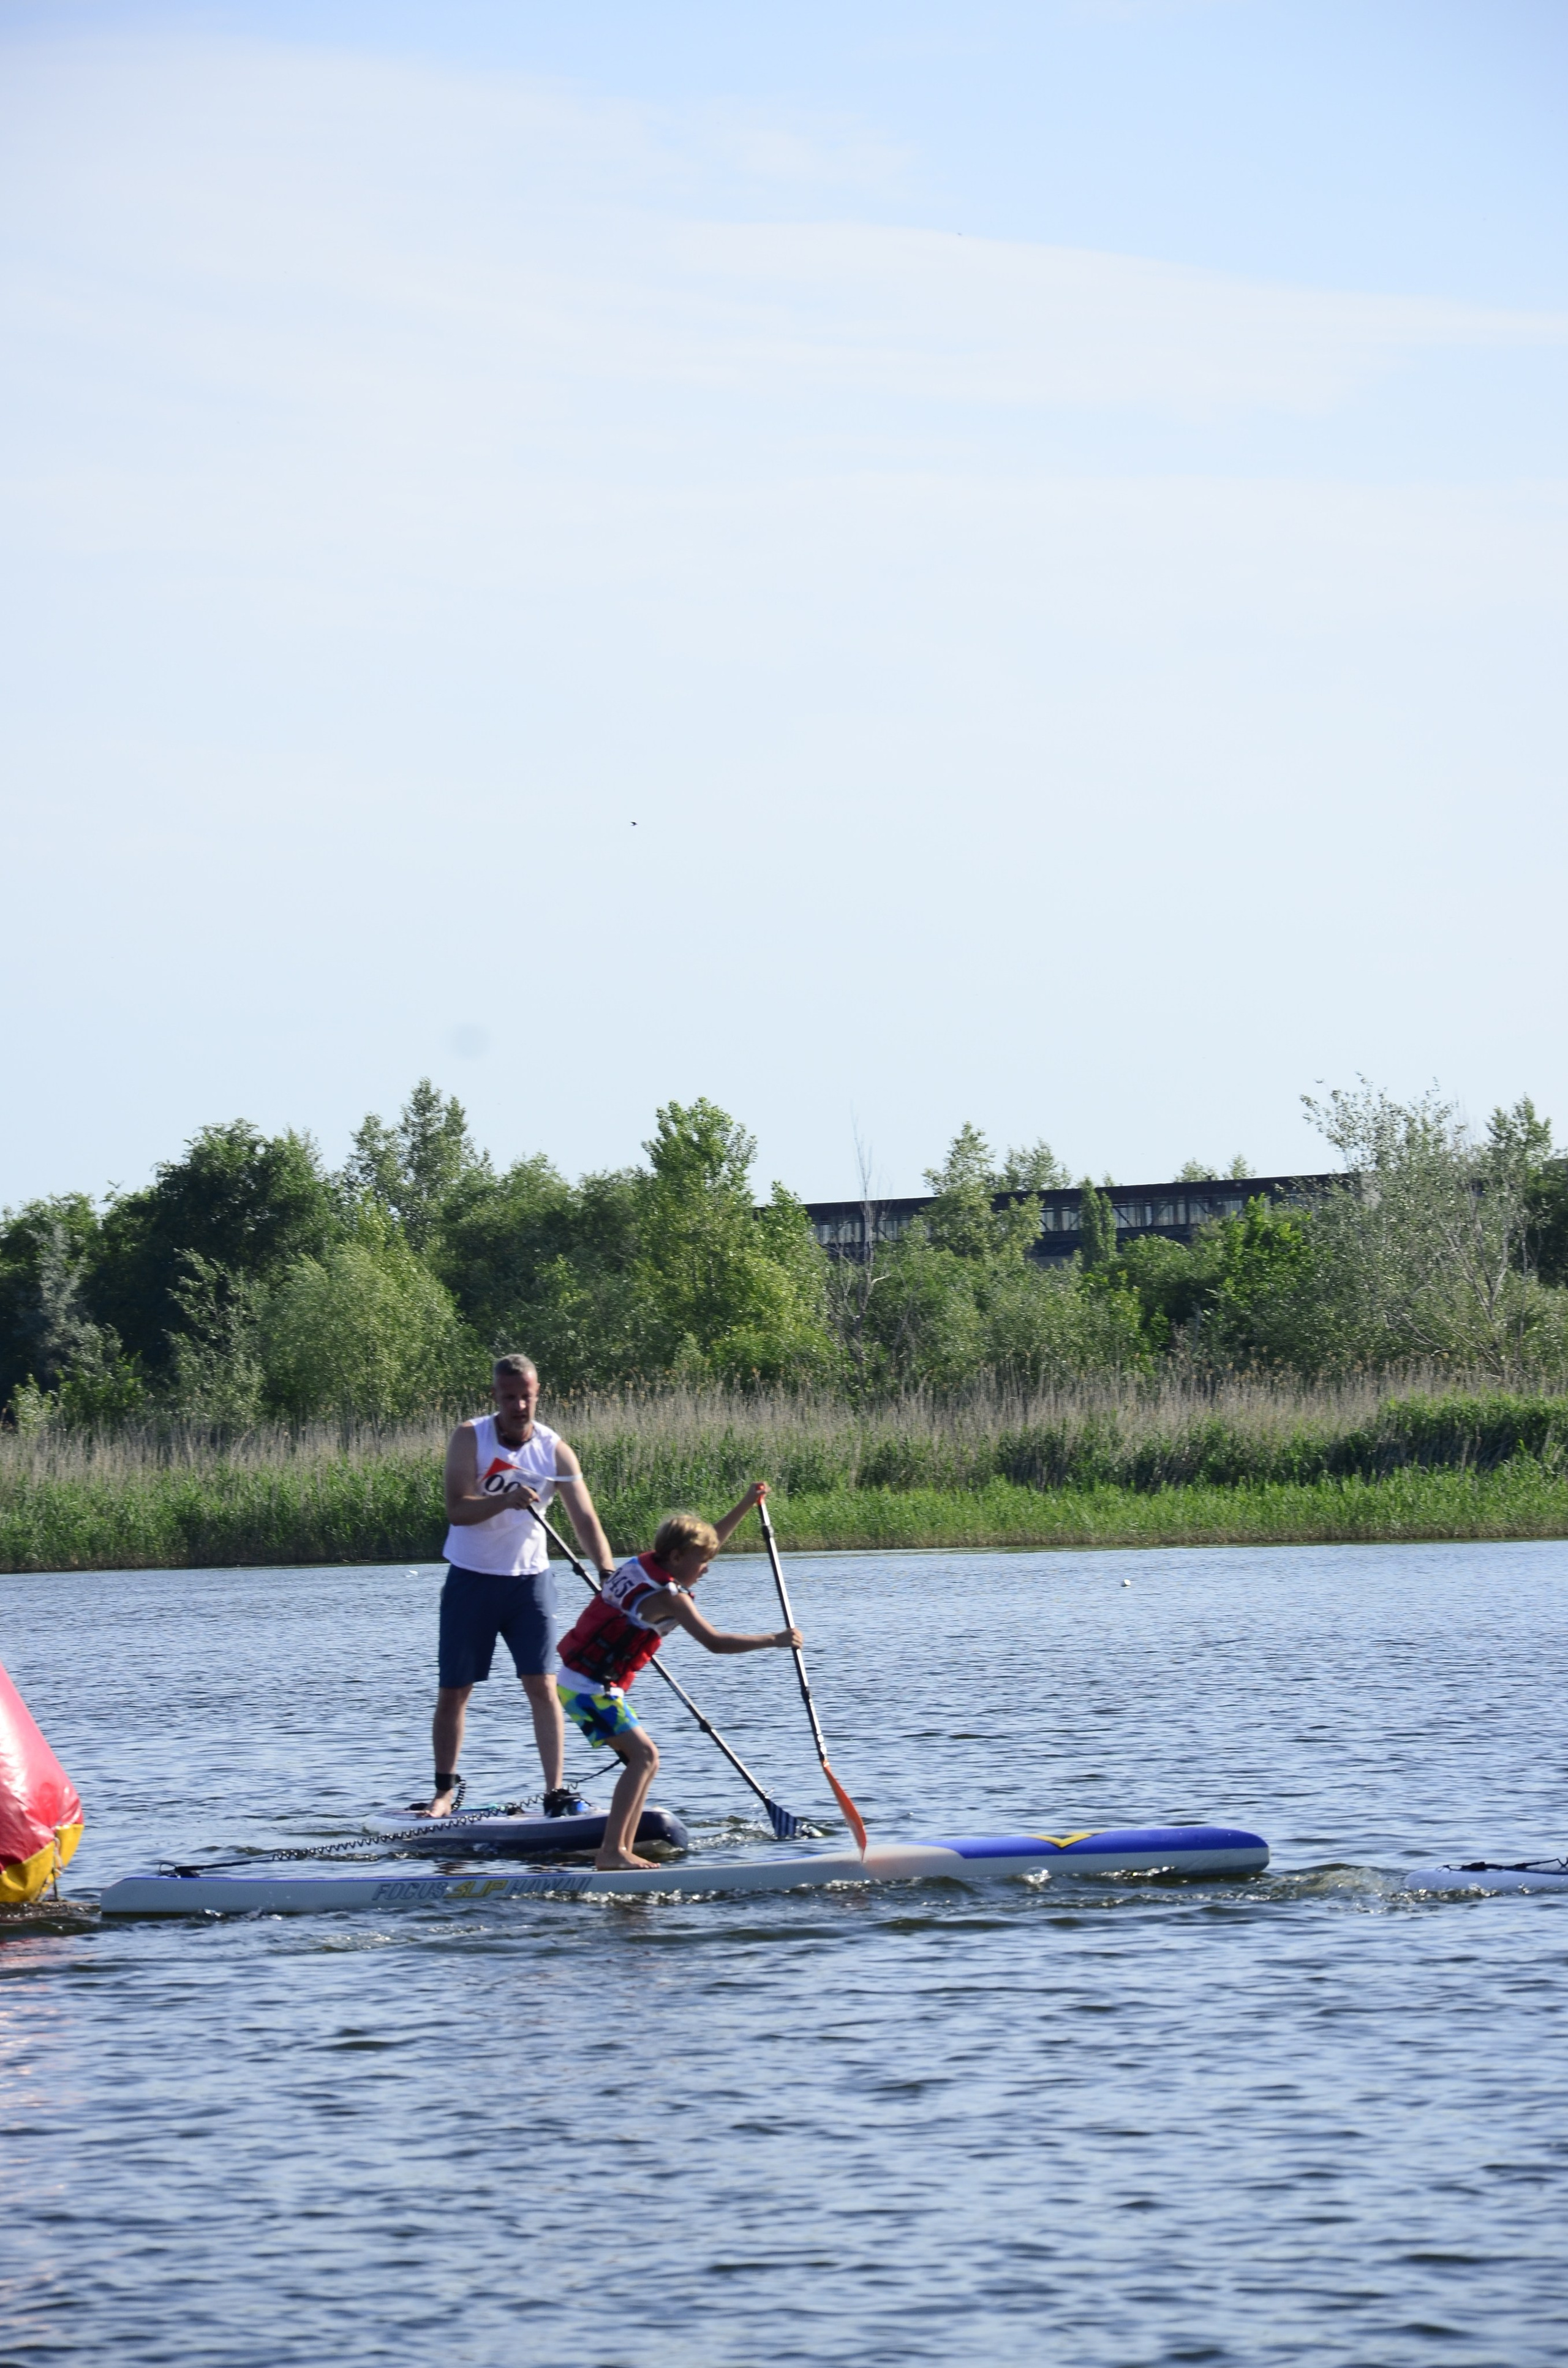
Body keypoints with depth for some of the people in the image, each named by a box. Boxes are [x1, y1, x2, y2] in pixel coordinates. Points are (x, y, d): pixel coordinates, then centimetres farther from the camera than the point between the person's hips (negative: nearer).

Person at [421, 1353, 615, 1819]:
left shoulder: (555, 1449, -6)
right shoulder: (470, 1438, -10)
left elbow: (585, 1518, -13)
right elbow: (457, 1509, -21)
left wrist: (607, 1573, -29)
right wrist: (506, 1501, -38)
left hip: (529, 1580, 1)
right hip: (471, 1581, -1)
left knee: (542, 1686, -8)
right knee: (453, 1692, 5)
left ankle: (555, 1791, -7)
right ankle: (445, 1789, 19)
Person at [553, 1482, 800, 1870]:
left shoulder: (644, 1564, 9)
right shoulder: (668, 1597, -18)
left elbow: (704, 1541, 25)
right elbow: (714, 1642, -24)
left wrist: (746, 1506, 21)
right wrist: (774, 1641, -17)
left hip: (579, 1681, 10)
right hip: (590, 1688, -10)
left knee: (643, 1759, 13)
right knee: (643, 1754, -17)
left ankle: (623, 1849, 12)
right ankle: (611, 1851, -24)